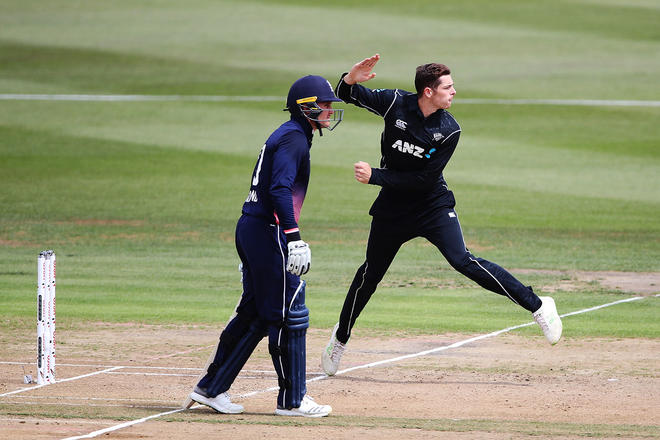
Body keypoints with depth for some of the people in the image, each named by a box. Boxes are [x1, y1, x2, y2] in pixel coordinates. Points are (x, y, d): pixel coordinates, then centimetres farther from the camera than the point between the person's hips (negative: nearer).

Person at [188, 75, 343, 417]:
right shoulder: (293, 138, -12)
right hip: (268, 232, -10)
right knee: (289, 314, -4)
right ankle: (292, 400, 1)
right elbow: (280, 189, -24)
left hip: (249, 231, 10)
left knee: (255, 314, 14)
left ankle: (210, 388, 17)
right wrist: (294, 237, -30)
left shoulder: (285, 135, 20)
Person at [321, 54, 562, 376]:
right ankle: (340, 338, 34)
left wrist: (375, 176, -21)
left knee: (462, 261, -20)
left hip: (433, 206, -2)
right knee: (370, 273, 13)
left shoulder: (449, 130, -16)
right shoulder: (396, 103, -13)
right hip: (392, 207, 2)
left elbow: (424, 179, -18)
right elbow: (347, 95, -7)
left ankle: (537, 306, -19)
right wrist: (352, 79, -32)